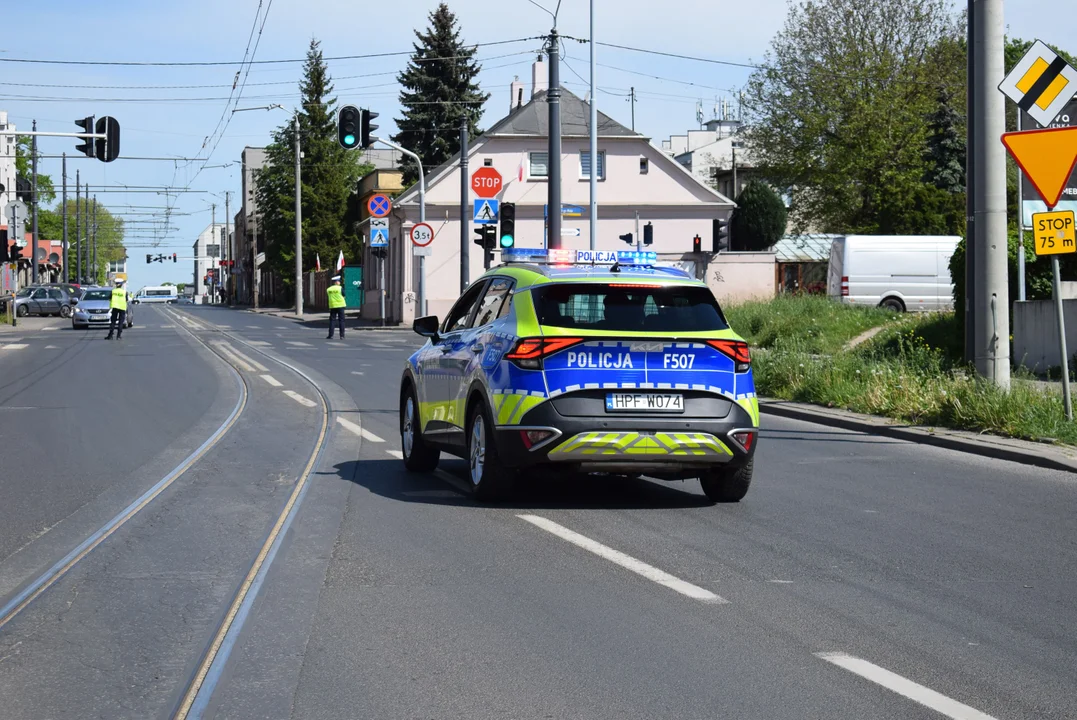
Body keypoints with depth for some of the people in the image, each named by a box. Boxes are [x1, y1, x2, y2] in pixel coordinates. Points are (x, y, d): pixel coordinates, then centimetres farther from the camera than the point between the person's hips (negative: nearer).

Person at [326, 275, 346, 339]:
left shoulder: (328, 289, 3)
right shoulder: (340, 288, -7)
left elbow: (329, 297, 9)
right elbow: (344, 296, 1)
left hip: (332, 306, 3)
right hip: (340, 305, -3)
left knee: (331, 320, 7)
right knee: (341, 320, 2)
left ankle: (330, 335, 2)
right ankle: (342, 336, 0)